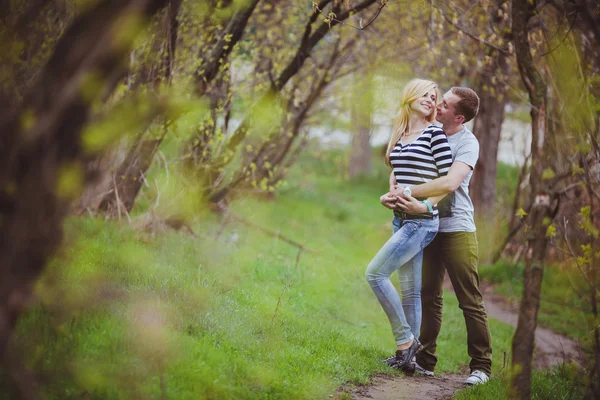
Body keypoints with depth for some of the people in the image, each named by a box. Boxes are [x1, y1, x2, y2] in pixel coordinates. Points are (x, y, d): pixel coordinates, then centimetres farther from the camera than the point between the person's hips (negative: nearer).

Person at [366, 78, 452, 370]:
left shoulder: (435, 134, -6)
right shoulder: (398, 136, 14)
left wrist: (424, 203, -14)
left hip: (422, 221, -7)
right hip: (401, 219, 7)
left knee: (375, 272, -13)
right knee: (409, 289, 8)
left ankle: (405, 339, -4)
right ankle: (409, 351, 12)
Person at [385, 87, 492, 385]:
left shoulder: (467, 142, -10)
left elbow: (450, 183, -24)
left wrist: (409, 192, -23)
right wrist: (407, 199, -13)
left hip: (457, 229, -6)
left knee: (470, 301, -3)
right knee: (428, 296, 9)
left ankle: (481, 366, 3)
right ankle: (426, 360, 16)